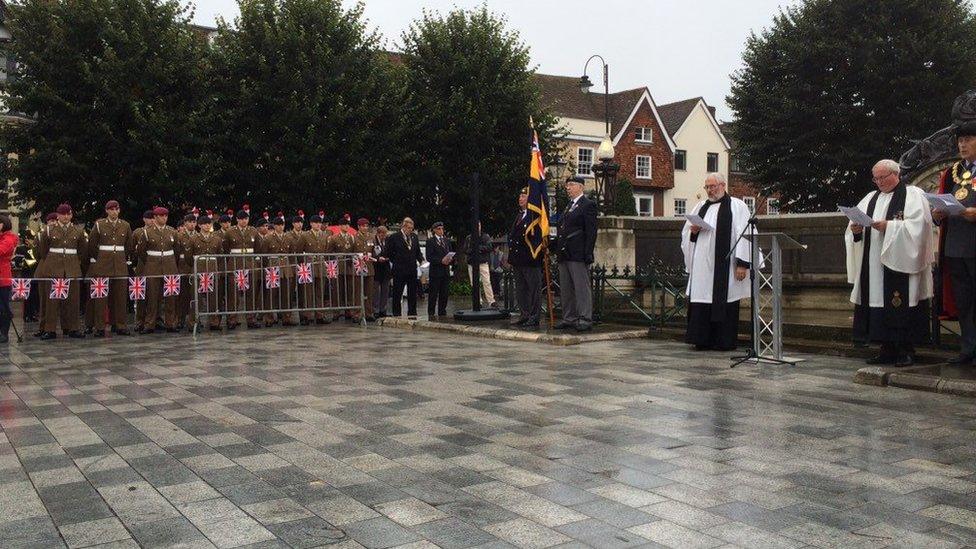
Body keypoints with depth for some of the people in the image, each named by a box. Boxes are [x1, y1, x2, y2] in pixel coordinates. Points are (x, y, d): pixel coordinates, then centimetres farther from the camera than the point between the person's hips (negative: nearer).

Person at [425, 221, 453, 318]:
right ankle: (431, 313, 4)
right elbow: (429, 257, -11)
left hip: (446, 271, 6)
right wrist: (441, 261, -19)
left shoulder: (447, 241, 16)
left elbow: (452, 253, 18)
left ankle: (442, 312, 15)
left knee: (444, 293, 7)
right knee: (433, 293, -2)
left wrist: (451, 259, -5)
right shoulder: (430, 241, -3)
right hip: (435, 271, -6)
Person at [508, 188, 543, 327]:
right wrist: (511, 257, 14)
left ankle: (534, 317, 2)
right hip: (518, 260, 9)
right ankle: (524, 316, 20)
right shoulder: (519, 215, 18)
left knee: (533, 288, -2)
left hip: (531, 259, -9)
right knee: (520, 289, 13)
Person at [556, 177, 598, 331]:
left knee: (582, 288, -6)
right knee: (565, 290, 11)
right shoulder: (568, 206, 21)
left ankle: (585, 320, -3)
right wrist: (558, 248, 14)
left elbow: (591, 232, -11)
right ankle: (569, 319, 18)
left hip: (578, 255, -9)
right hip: (564, 255, 9)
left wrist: (588, 254, -17)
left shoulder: (588, 205, -5)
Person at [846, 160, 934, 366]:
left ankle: (906, 350, 1)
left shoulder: (913, 195, 2)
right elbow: (854, 230, 14)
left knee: (901, 306, -7)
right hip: (874, 265, 6)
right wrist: (856, 231, -8)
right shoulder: (870, 199, 18)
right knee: (879, 304, 3)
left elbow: (917, 225, -12)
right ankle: (888, 349, 10)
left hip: (900, 262, -6)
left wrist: (889, 226, -20)